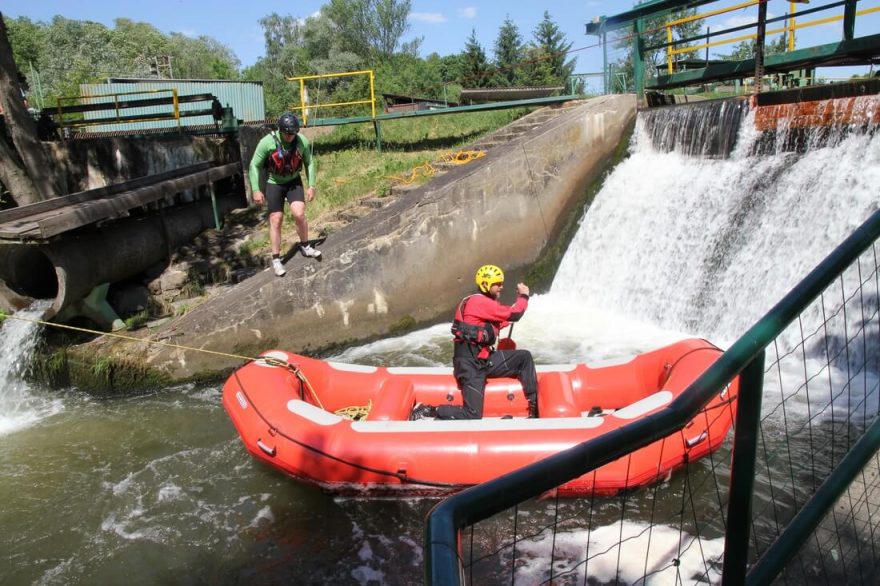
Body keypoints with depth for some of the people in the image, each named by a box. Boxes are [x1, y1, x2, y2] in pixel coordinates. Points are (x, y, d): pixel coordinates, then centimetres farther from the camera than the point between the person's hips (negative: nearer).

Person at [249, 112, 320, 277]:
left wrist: (311, 186, -3)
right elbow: (254, 165, -15)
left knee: (299, 214, -14)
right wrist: (256, 190, -19)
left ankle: (305, 246, 11)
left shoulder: (302, 141, -17)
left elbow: (309, 163, 0)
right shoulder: (267, 142, -24)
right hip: (274, 184, -1)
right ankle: (276, 259, 10)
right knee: (276, 220, -2)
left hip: (294, 181, 2)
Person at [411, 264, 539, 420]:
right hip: (470, 363, -10)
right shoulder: (480, 301, -16)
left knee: (524, 357, 4)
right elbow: (513, 314, -16)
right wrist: (523, 296, 3)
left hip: (485, 359, 10)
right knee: (473, 415, -13)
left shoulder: (486, 303, 14)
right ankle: (428, 411, 3)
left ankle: (535, 409, 6)